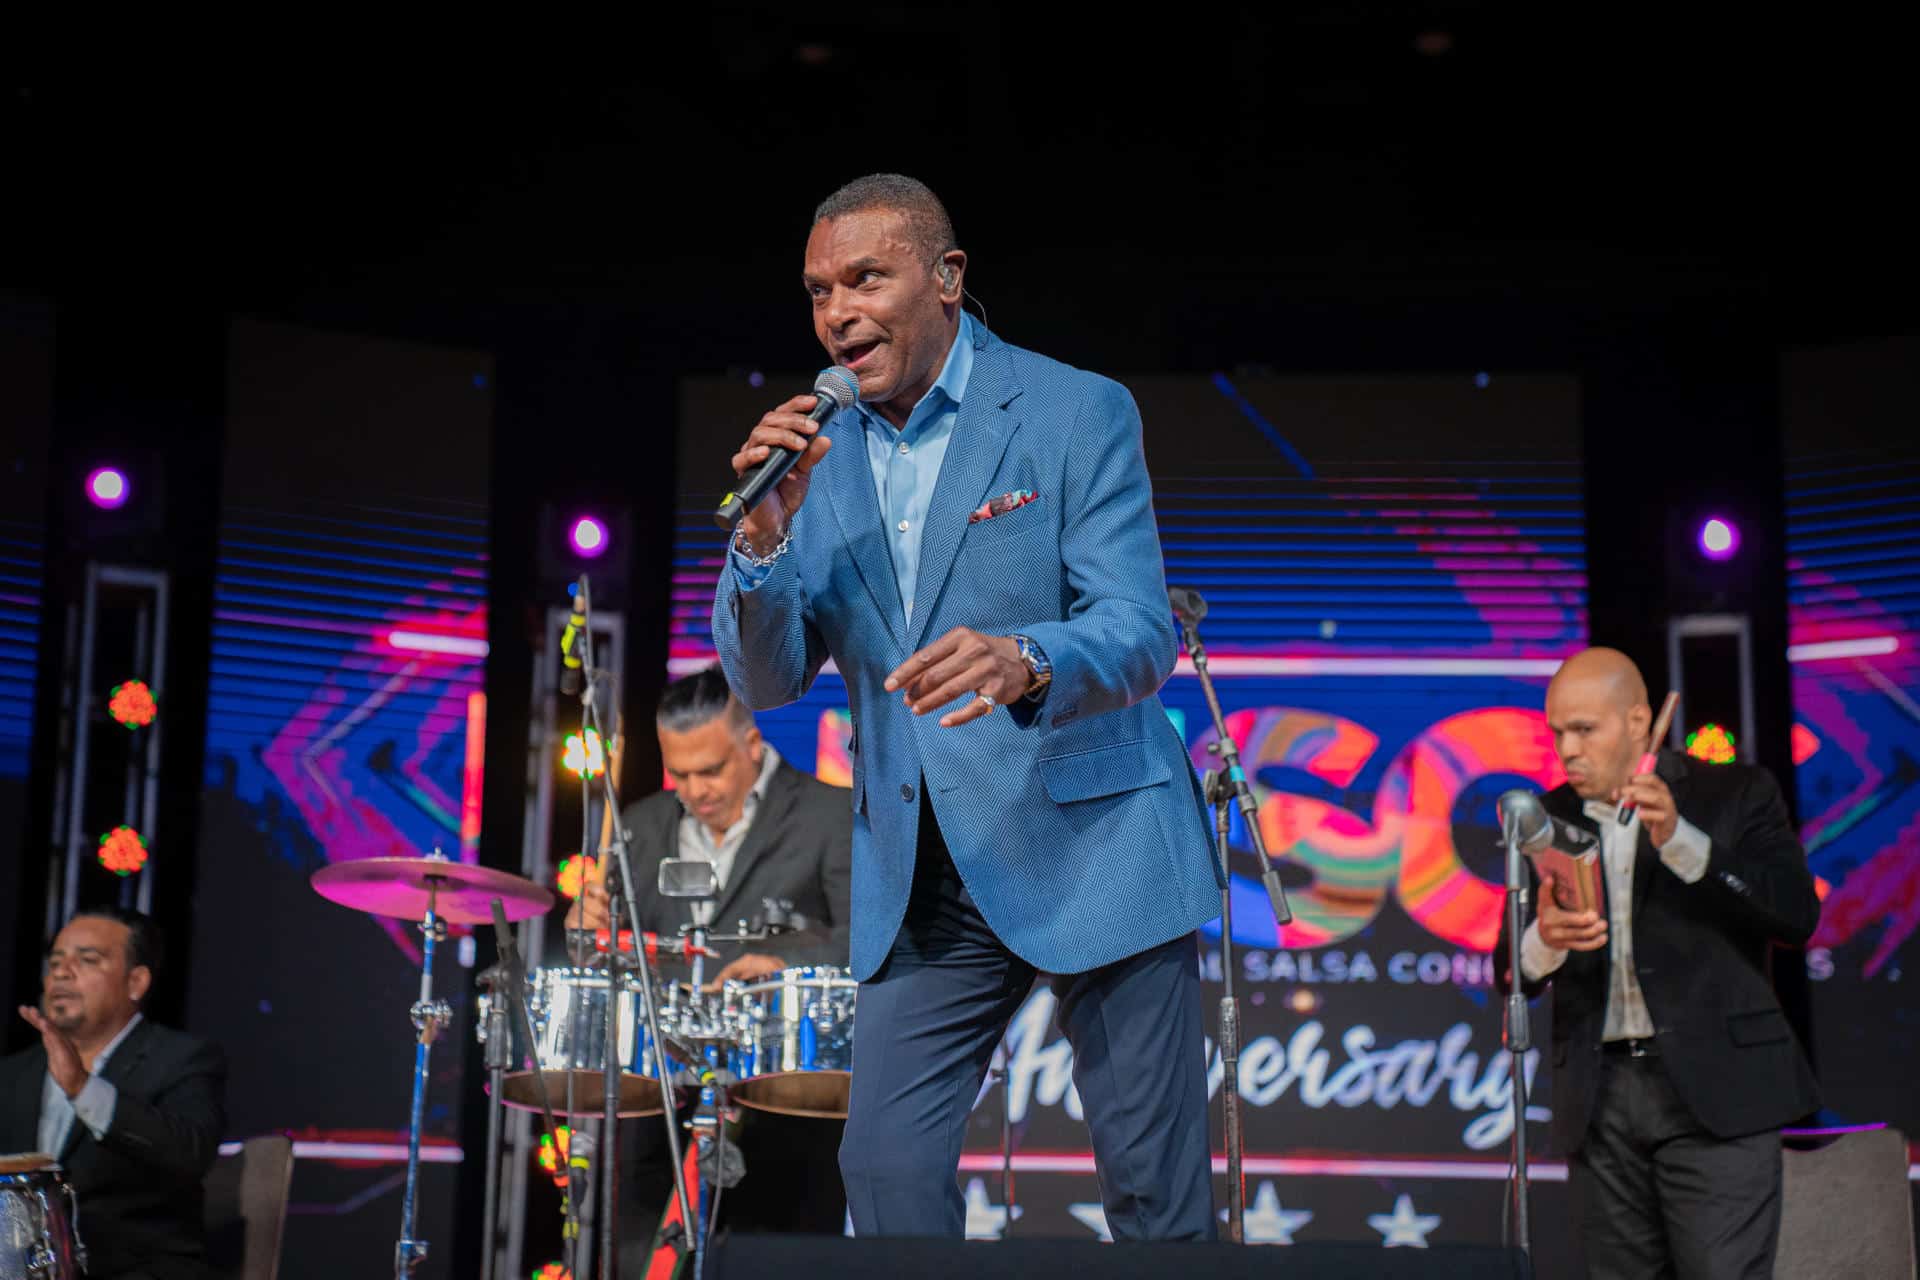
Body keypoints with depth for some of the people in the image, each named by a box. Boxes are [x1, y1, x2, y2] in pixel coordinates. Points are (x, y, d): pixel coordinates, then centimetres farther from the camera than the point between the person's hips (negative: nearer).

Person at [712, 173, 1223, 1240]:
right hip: (922, 880, 4)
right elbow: (766, 682, 2)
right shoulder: (815, 451, 5)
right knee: (885, 1171, 2)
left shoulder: (1080, 412, -8)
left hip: (1094, 847, -4)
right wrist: (764, 535, -16)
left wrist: (1022, 661, -38)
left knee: (1156, 1190, 4)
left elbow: (1143, 637, -16)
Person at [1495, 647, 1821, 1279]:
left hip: (1714, 1090, -3)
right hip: (1599, 1100, 3)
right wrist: (1544, 939, -17)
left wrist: (1680, 841, -19)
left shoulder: (1736, 793, 3)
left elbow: (1797, 915, -9)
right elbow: (1511, 974, 7)